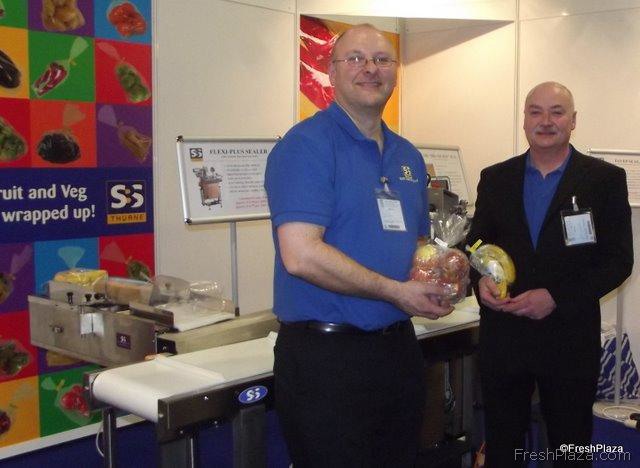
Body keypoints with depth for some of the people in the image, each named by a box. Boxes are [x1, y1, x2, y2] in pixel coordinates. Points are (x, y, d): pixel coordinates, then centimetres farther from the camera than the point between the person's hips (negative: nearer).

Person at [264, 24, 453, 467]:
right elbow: (301, 255, -23)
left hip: (399, 347, 8)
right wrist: (396, 292, -16)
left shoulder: (408, 156, 12)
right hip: (325, 352, -7)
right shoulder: (306, 145, -11)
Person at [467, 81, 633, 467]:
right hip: (502, 331, 2)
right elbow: (477, 244, 10)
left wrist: (557, 297, -16)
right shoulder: (495, 178, 6)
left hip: (570, 336, -2)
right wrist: (480, 281, -12)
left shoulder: (606, 179, -2)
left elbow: (619, 260, -5)